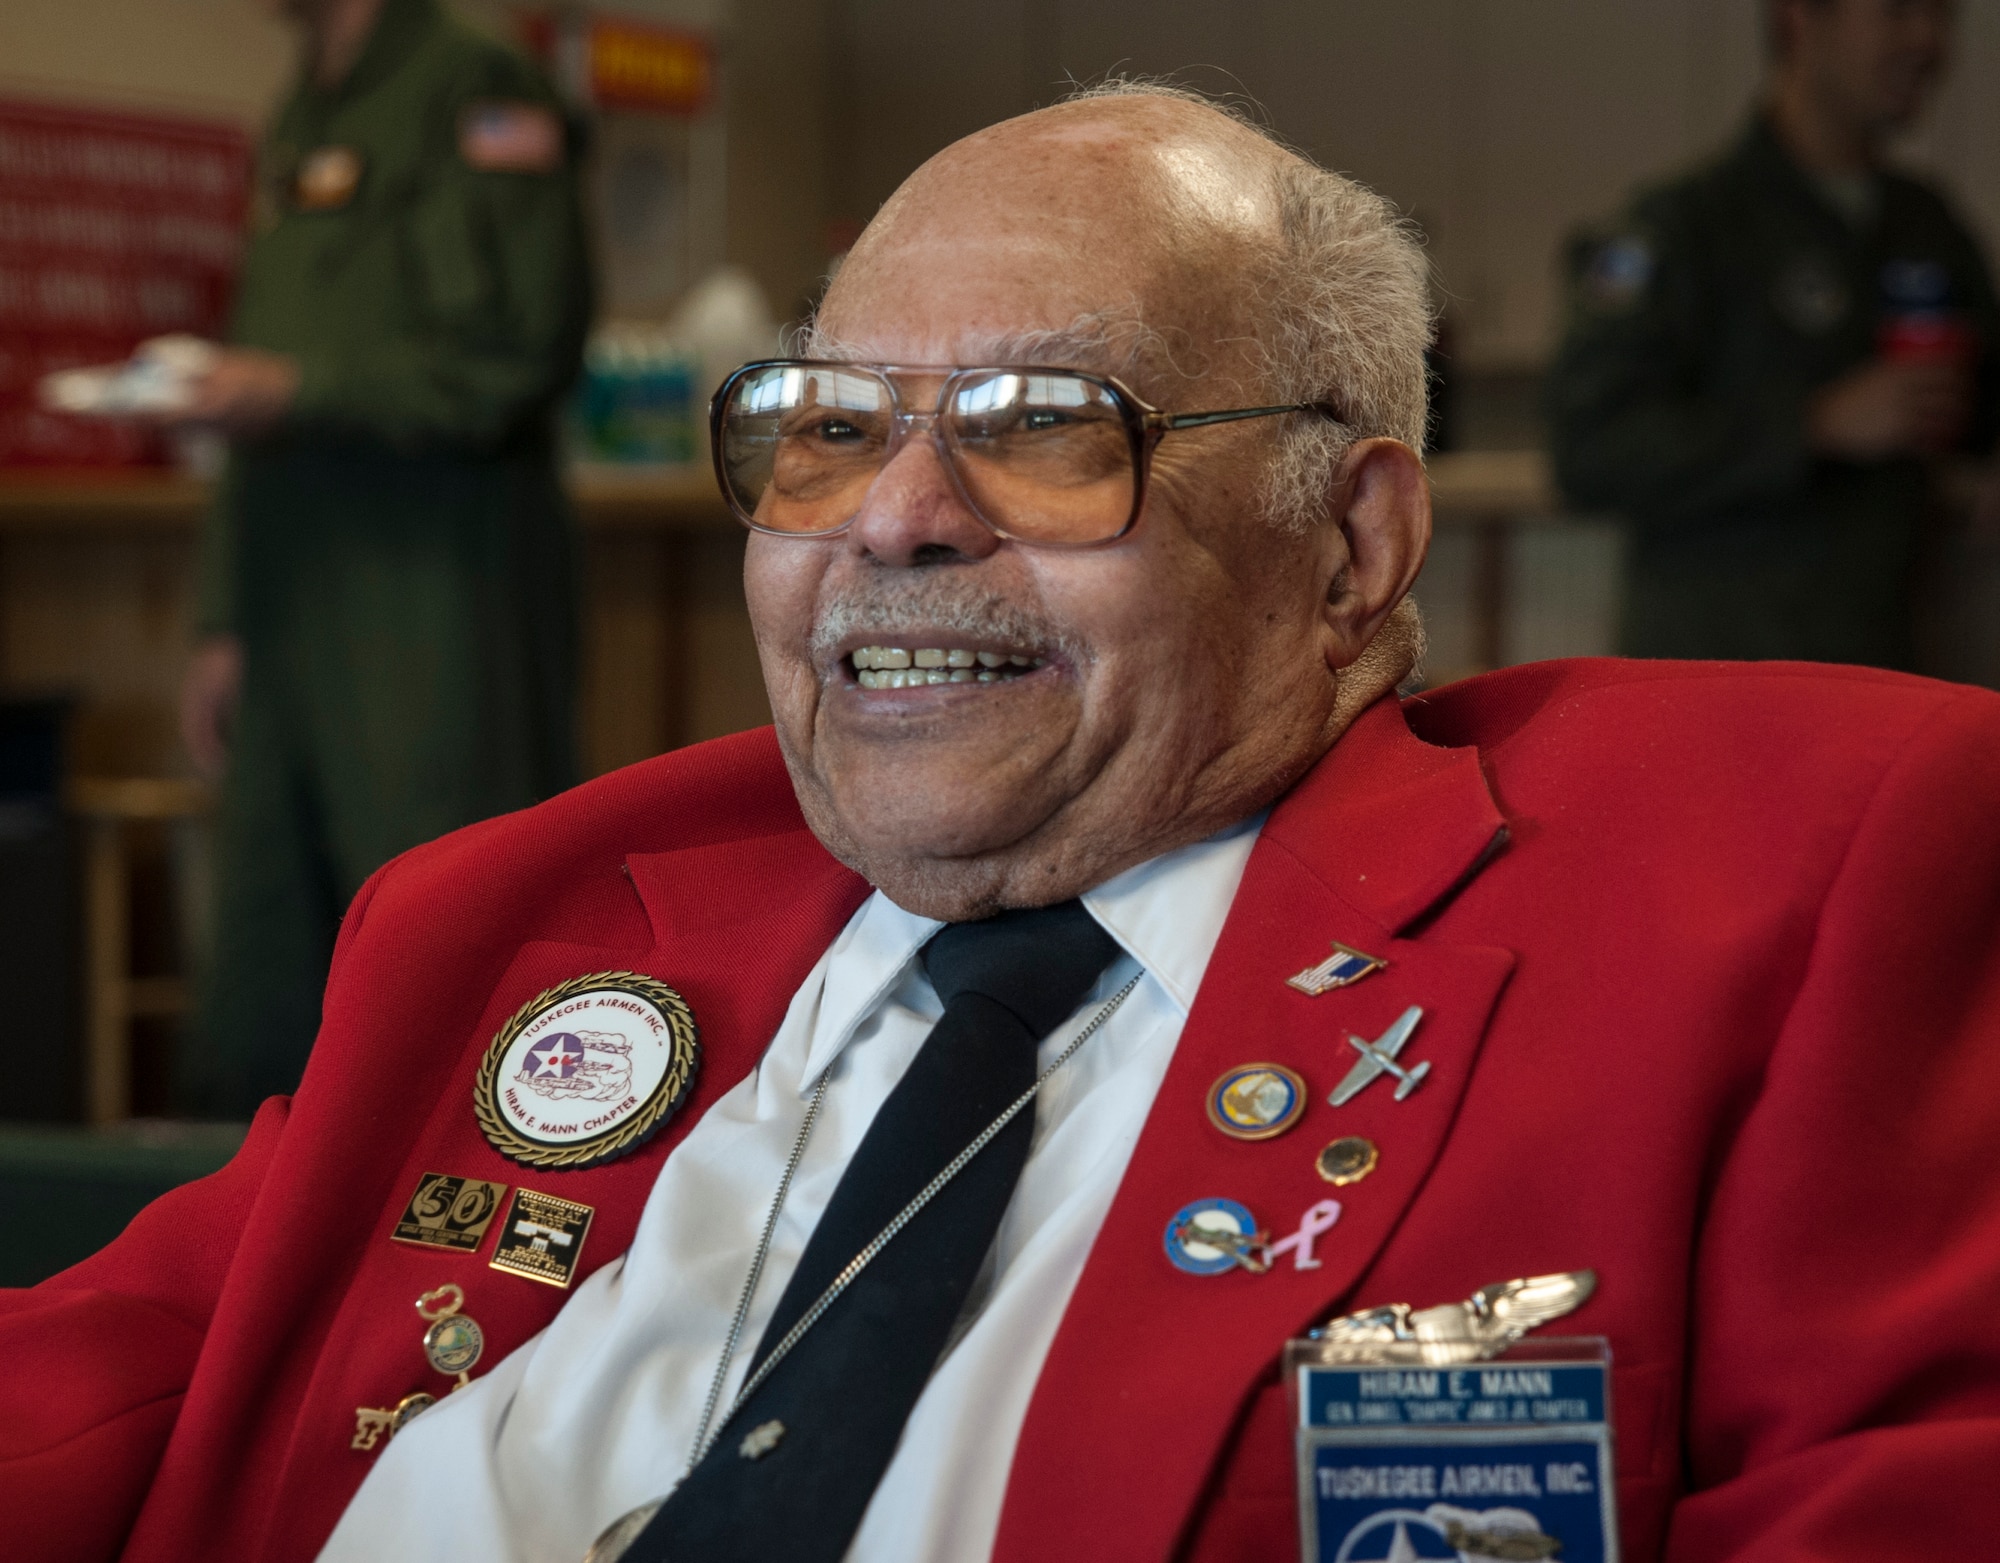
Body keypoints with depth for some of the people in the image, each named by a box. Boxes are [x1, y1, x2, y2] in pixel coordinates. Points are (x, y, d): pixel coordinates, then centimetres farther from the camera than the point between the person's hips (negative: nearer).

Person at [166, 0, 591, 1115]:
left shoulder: (475, 94, -5)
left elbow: (519, 352, -14)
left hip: (438, 608, -8)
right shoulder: (302, 128, 20)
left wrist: (298, 389, -15)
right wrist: (227, 625, 19)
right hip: (301, 624, 8)